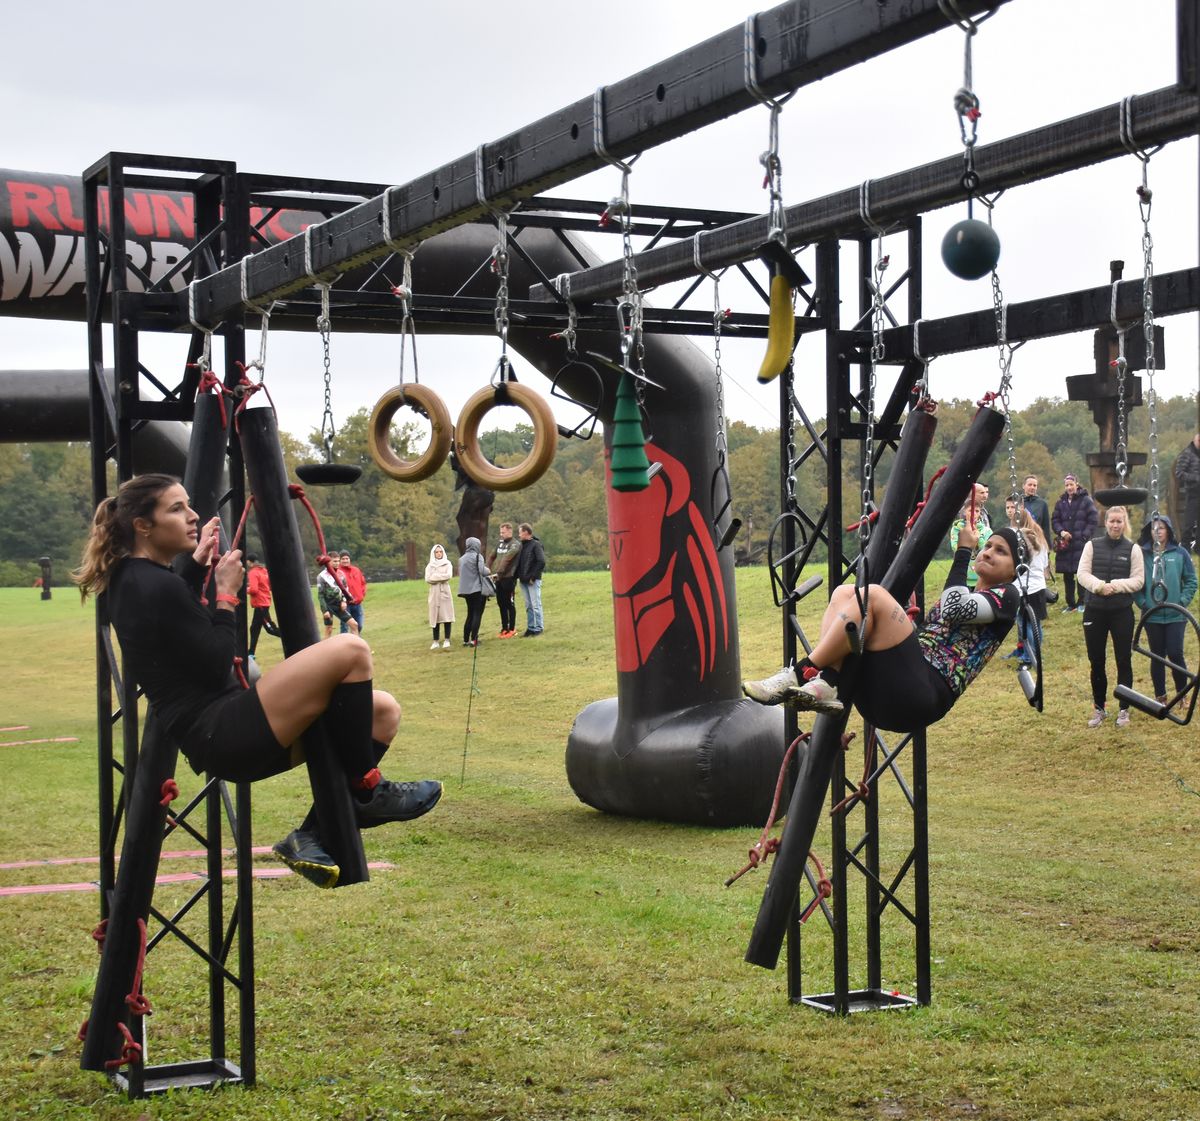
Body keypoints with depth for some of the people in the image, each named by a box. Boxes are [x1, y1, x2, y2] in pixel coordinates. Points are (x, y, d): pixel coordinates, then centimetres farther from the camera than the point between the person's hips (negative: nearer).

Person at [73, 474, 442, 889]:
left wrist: (197, 564, 24)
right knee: (349, 651, -21)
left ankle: (312, 835, 2)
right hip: (222, 735, -11)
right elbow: (216, 668, -15)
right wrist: (227, 595, -4)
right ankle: (365, 791, -6)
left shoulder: (128, 579, 14)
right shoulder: (157, 587, -16)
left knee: (382, 711, 8)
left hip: (221, 740, 11)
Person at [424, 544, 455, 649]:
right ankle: (435, 641, 4)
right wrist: (442, 577, -10)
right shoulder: (429, 566, 9)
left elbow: (449, 576, -10)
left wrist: (435, 576, -9)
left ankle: (446, 640, -8)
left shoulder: (447, 564, 6)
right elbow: (427, 579, -4)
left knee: (446, 616, -8)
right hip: (434, 593, 1)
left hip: (445, 592, -1)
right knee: (435, 617, 1)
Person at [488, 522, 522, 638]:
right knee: (501, 604, 11)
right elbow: (491, 557, 16)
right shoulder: (500, 543, 15)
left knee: (510, 604, -1)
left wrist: (498, 572, -23)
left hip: (509, 578, -7)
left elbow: (506, 559, -17)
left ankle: (512, 629, 6)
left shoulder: (515, 544, -8)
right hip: (498, 579, 7)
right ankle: (504, 628, 19)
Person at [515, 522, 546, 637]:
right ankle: (530, 628, 16)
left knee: (535, 605, -4)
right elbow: (518, 562, 19)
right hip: (523, 580, 7)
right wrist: (517, 575, 6)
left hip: (533, 580, -7)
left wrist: (533, 576, -16)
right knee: (528, 606, 11)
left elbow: (541, 562, -16)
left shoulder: (536, 545, -9)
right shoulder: (522, 545, 14)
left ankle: (538, 628, 0)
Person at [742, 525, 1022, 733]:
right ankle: (825, 686, -25)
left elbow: (955, 609, -10)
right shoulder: (963, 595, 36)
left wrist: (963, 551, -2)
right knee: (845, 593, -4)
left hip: (927, 692, -8)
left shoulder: (1005, 597, 10)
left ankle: (801, 673, -22)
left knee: (872, 595, -23)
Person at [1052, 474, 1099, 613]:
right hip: (1065, 544, 4)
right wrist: (1061, 531, -8)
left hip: (1082, 544, -4)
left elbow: (1094, 520, -4)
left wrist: (1085, 536, -12)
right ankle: (1070, 603, 14)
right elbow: (1055, 521, 12)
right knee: (1067, 576, 6)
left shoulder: (1086, 501, -2)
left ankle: (1082, 602, 5)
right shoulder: (1060, 503, 11)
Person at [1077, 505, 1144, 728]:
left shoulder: (1132, 549, 0)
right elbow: (1082, 574, -4)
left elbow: (1137, 580, -5)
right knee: (1096, 662, 8)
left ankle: (1124, 709, 15)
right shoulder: (1092, 545, 3)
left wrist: (1114, 586, -19)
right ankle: (1099, 708, 21)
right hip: (1094, 611, 1)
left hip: (1122, 612, -1)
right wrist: (1100, 586, -20)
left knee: (1124, 661, 4)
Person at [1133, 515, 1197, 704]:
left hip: (1175, 616, -1)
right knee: (1157, 656, 9)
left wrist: (1183, 601, -8)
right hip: (1152, 616, 1)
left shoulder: (1180, 553, -1)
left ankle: (1182, 695, 13)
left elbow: (1191, 581, 3)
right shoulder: (1143, 554, 0)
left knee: (1175, 654, -5)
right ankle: (1160, 697, 20)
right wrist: (1142, 602, -8)